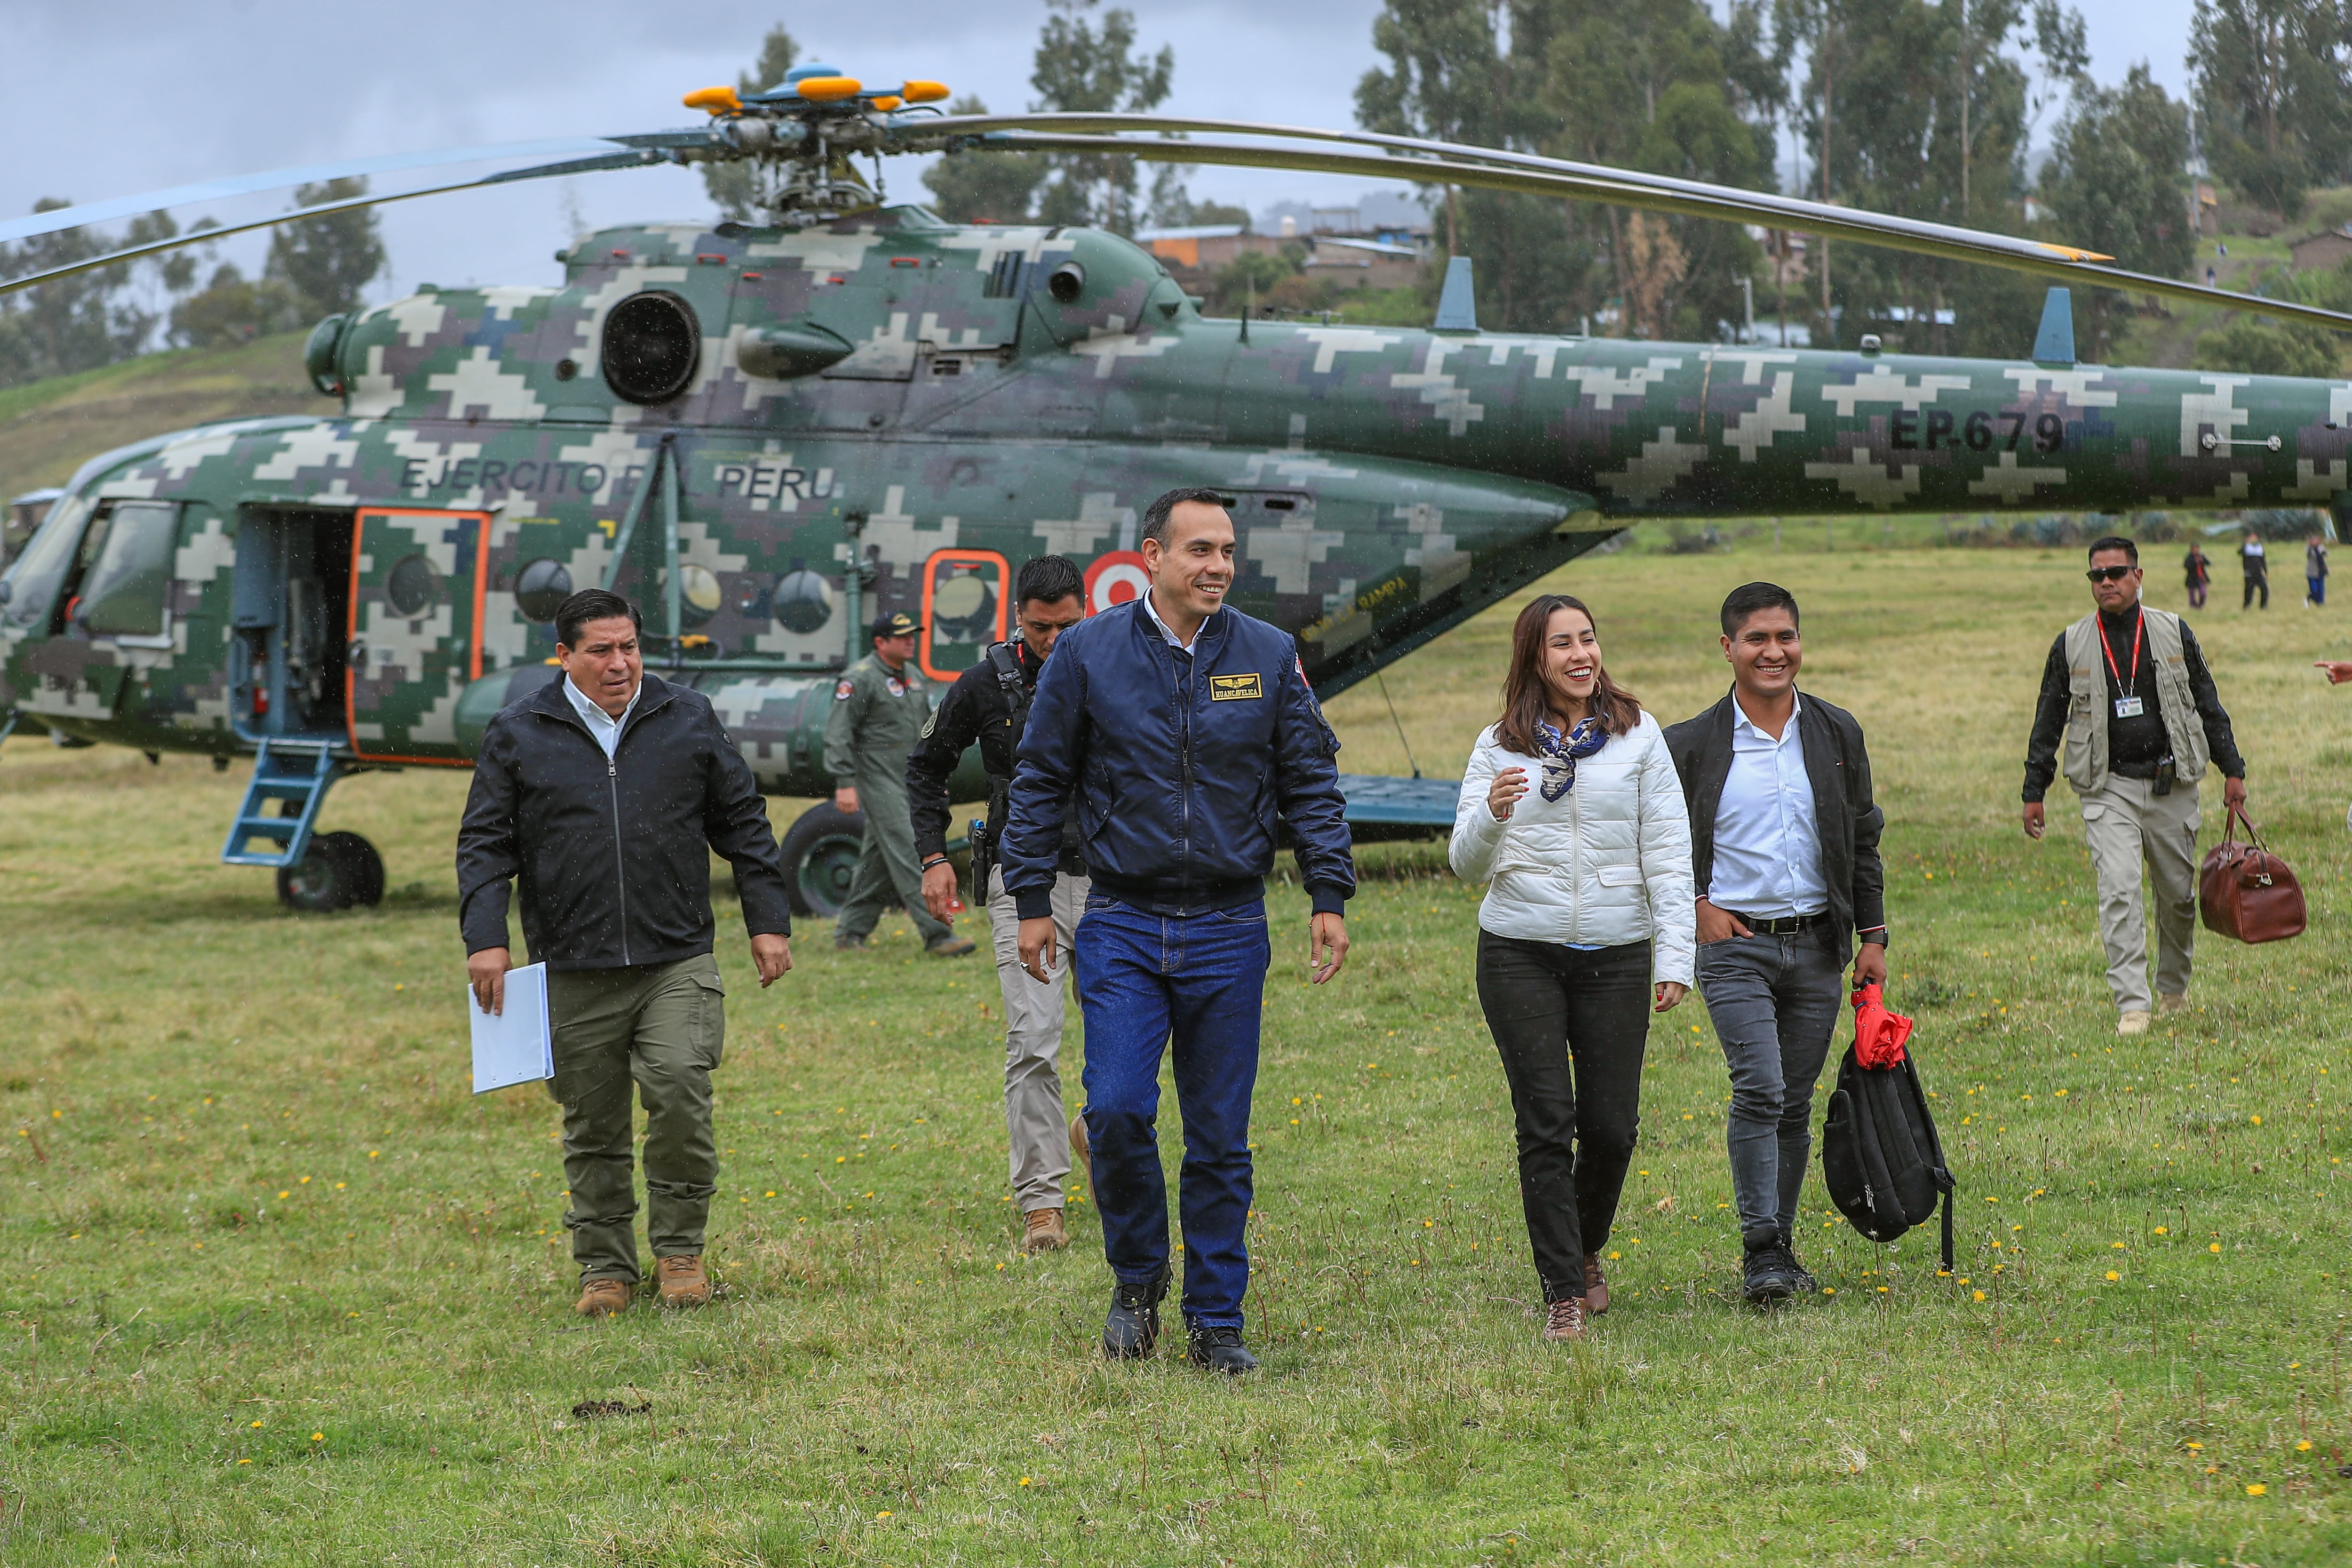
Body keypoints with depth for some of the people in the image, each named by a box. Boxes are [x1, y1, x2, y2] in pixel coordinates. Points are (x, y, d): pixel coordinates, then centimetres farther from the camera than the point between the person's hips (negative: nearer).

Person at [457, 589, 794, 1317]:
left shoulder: (689, 720, 8)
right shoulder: (519, 735, 5)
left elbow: (743, 822, 13)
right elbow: (485, 842, 5)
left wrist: (768, 921, 8)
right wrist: (485, 939, -6)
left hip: (678, 962, 0)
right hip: (574, 975, 0)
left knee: (680, 1093, -15)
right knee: (593, 1127, 5)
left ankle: (679, 1249, 2)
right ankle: (605, 1268, 18)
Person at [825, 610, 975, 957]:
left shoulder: (914, 677, 15)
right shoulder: (860, 679, -11)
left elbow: (928, 730, 24)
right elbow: (838, 734, -13)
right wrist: (844, 783, -19)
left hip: (910, 782, 8)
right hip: (879, 781, -8)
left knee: (879, 858, 11)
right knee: (907, 856, -11)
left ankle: (850, 931, 18)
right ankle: (936, 935, -15)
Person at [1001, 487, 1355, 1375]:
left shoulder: (1270, 658, 3)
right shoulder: (1087, 654, 0)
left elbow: (1311, 783, 8)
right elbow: (1041, 781, 6)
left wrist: (1328, 896, -1)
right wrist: (1031, 901, 2)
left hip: (1229, 930, 1)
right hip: (1122, 926, -1)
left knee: (1220, 1136, 4)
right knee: (1117, 1109, -13)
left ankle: (1216, 1320, 13)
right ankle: (1138, 1278, 11)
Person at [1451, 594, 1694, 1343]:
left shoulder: (1637, 735, 4)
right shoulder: (1499, 746, 4)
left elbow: (1668, 853, 2)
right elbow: (1467, 866, 2)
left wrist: (1674, 959, -6)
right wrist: (1491, 814, -20)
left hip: (1616, 956, 0)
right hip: (1521, 953, 0)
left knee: (1611, 1125, 1)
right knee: (1546, 1124, -6)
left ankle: (1586, 1253, 29)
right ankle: (1563, 1295, -1)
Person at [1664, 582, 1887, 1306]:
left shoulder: (1838, 734, 6)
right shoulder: (1691, 745, -3)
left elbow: (1863, 840, 12)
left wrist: (1873, 936, 8)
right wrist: (1696, 905, -5)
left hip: (1817, 947, 3)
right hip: (1734, 946, -3)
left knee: (1795, 1104, 8)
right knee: (1760, 1091, -17)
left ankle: (1781, 1247, 19)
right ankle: (1760, 1253, -11)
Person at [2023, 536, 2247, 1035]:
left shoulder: (2174, 633, 4)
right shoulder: (2071, 646, 3)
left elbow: (2208, 704, 11)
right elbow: (2048, 721, 9)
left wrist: (2232, 770, 8)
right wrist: (2034, 792, 7)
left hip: (2172, 784, 1)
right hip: (2109, 788, -1)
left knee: (2178, 893, 9)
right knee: (2119, 892, -15)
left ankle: (2174, 989, 31)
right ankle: (2132, 1006, -16)